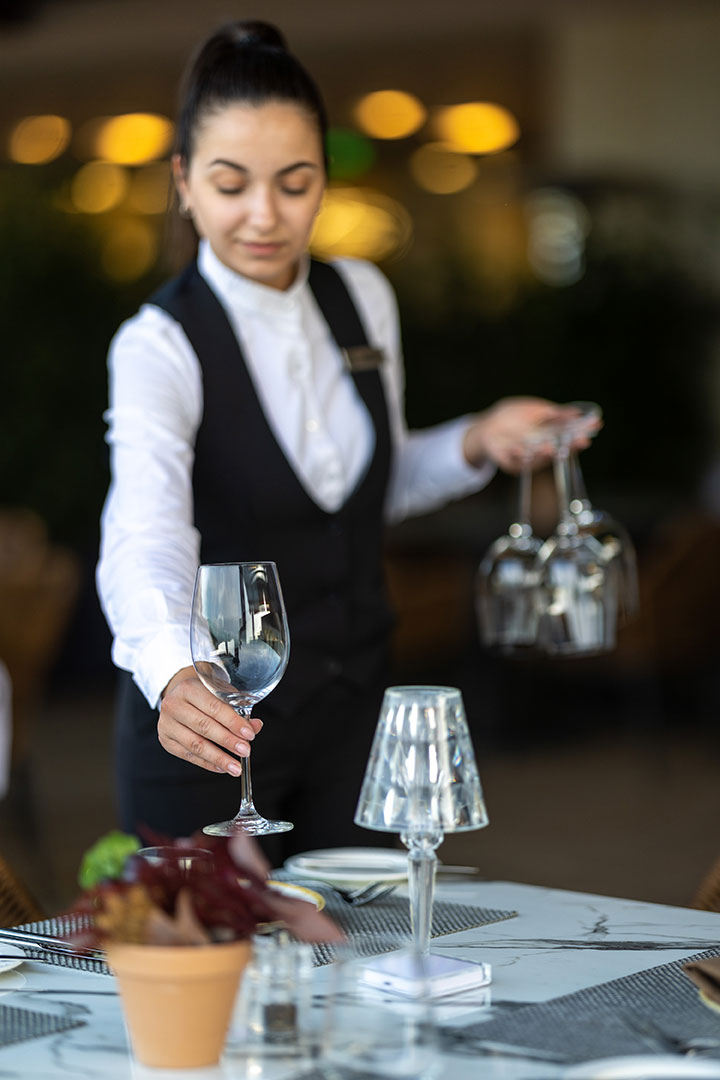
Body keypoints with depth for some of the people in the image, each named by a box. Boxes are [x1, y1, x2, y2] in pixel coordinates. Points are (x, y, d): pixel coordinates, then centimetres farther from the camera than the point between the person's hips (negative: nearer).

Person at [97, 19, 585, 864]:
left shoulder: (362, 298, 0)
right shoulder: (160, 347, -19)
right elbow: (145, 534, -38)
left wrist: (475, 446, -4)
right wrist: (172, 673, -57)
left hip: (352, 710, 5)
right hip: (213, 725, -5)